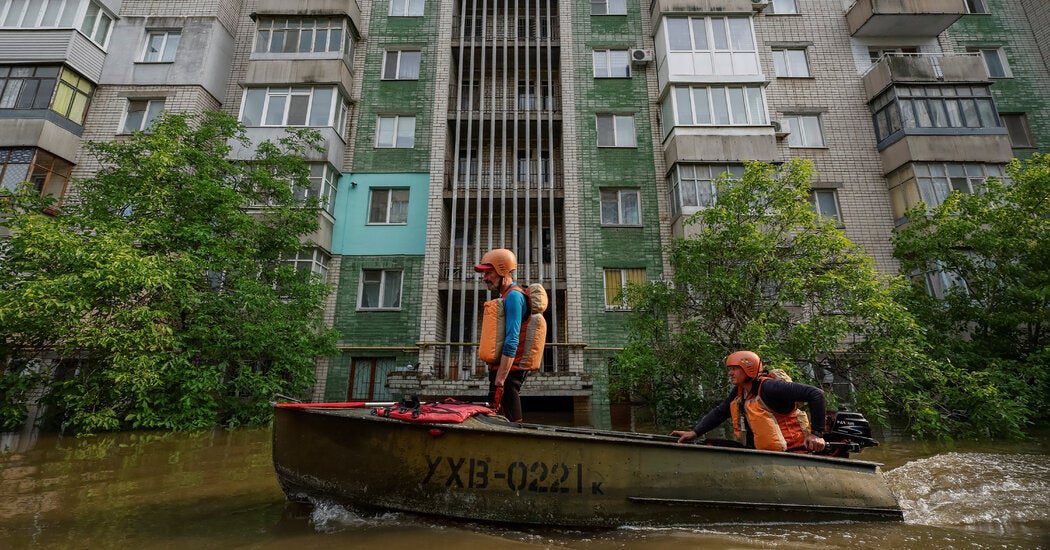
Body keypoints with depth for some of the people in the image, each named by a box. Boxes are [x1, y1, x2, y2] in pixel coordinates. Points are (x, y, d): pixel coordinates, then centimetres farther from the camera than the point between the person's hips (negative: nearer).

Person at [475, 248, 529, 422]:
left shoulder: (513, 296, -14)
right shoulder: (507, 296, 18)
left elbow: (512, 342, -23)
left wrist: (498, 381, -25)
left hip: (507, 372, -10)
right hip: (502, 370, 10)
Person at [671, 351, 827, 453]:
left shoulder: (769, 387, -20)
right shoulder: (738, 392, 5)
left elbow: (816, 393, -19)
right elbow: (719, 413, 9)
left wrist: (816, 433, -20)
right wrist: (694, 432, -3)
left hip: (791, 450, -8)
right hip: (763, 452, 8)